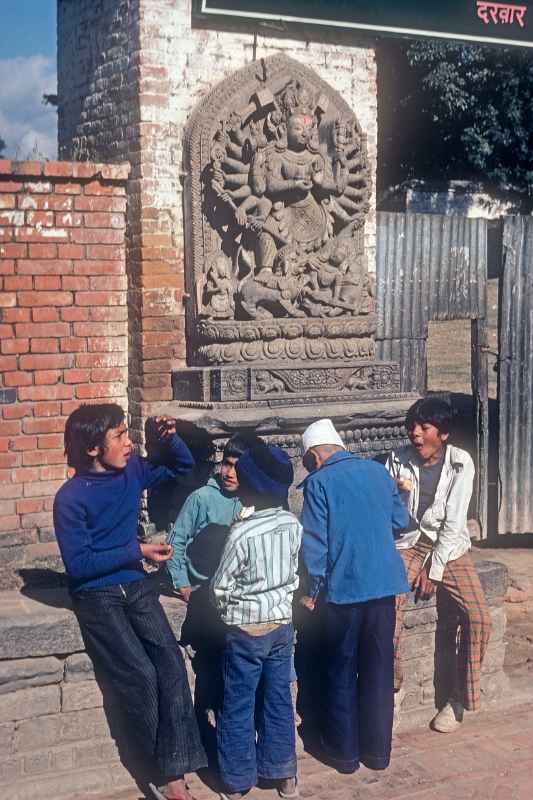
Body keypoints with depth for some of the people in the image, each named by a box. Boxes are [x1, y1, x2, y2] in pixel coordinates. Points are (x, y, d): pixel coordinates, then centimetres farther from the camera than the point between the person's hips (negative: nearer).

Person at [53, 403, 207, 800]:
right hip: (96, 596, -5)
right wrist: (136, 550, -16)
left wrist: (170, 438, -4)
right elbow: (79, 565, -16)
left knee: (171, 663, -15)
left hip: (136, 586, 5)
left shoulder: (132, 470, 2)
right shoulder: (71, 498, -14)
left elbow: (183, 466, 17)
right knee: (140, 675, -16)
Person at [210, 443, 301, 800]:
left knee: (239, 706, 8)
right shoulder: (294, 525, -5)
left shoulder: (242, 532, -22)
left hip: (246, 628, -5)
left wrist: (228, 609, 7)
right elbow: (295, 574, 6)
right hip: (283, 623, 5)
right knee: (279, 699, 15)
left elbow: (220, 587, -13)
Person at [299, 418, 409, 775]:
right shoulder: (379, 471, 6)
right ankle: (378, 750, 22)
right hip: (385, 584, 4)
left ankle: (345, 752, 20)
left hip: (342, 588, -4)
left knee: (341, 673, 11)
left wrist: (313, 591, -1)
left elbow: (315, 542, -11)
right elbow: (400, 520, 16)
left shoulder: (319, 482, -8)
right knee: (379, 671, 13)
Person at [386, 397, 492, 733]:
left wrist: (434, 570, -14)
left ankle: (461, 698, 0)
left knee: (479, 617, -19)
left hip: (449, 547, 0)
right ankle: (391, 686, -5)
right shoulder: (399, 460, -3)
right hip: (409, 544, 1)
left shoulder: (461, 463, -9)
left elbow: (454, 521, -11)